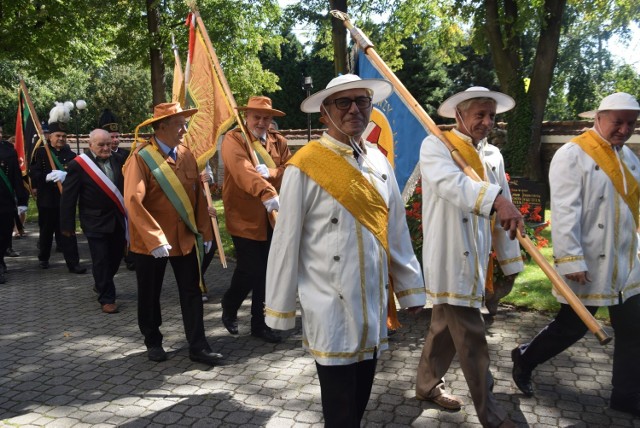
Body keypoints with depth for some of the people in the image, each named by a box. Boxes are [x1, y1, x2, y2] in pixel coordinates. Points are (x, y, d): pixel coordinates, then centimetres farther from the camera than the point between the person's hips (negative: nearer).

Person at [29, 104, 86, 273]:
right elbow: (34, 173, -10)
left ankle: (73, 263, -1)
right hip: (47, 199, -1)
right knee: (46, 230, 12)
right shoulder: (40, 152, -1)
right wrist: (48, 177, -27)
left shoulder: (71, 155, 7)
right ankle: (43, 258, 31)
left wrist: (65, 176, -23)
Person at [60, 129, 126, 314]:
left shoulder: (117, 161, 5)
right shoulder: (78, 165, -9)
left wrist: (128, 215, 5)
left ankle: (102, 285, 39)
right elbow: (68, 197, -7)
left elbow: (125, 187, 9)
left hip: (118, 220, 5)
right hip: (96, 222, -5)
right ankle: (107, 298, 12)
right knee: (101, 261, 0)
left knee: (116, 257, 14)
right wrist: (67, 225, -7)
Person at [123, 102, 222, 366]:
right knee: (150, 295, 13)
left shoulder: (187, 155, 3)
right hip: (151, 242, -4)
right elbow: (133, 202, -21)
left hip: (186, 238, 4)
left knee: (192, 293, 7)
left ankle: (198, 347, 17)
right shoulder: (141, 157, -14)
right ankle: (153, 343, 33)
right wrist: (154, 239, -25)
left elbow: (199, 195, 6)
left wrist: (205, 232, 2)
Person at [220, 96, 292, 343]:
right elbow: (243, 170, -26)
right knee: (250, 270, -6)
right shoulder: (233, 139, -6)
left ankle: (260, 323, 26)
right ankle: (229, 307, 23)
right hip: (245, 218, -5)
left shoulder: (279, 141, 11)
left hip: (273, 218, 5)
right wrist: (267, 194, -41)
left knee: (267, 273, 10)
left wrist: (270, 173, -22)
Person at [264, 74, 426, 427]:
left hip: (372, 306, 5)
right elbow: (286, 243, -9)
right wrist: (280, 311, -5)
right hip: (330, 309, -5)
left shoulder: (378, 161, 6)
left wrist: (410, 288, 11)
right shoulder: (305, 167, -12)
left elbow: (396, 231, 10)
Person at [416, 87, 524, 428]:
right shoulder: (435, 146, -7)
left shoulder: (493, 155, 14)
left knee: (447, 325, 18)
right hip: (448, 259, -7)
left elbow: (503, 214, 15)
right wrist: (496, 200, -45)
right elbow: (451, 182, -30)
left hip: (476, 259, 7)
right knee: (470, 337, -1)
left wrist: (510, 264, 16)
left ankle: (428, 384, 37)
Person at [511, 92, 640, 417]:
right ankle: (525, 359, 31)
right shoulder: (573, 155, -13)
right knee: (572, 327, 7)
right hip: (587, 265, -7)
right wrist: (570, 259, -22)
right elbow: (564, 212, -18)